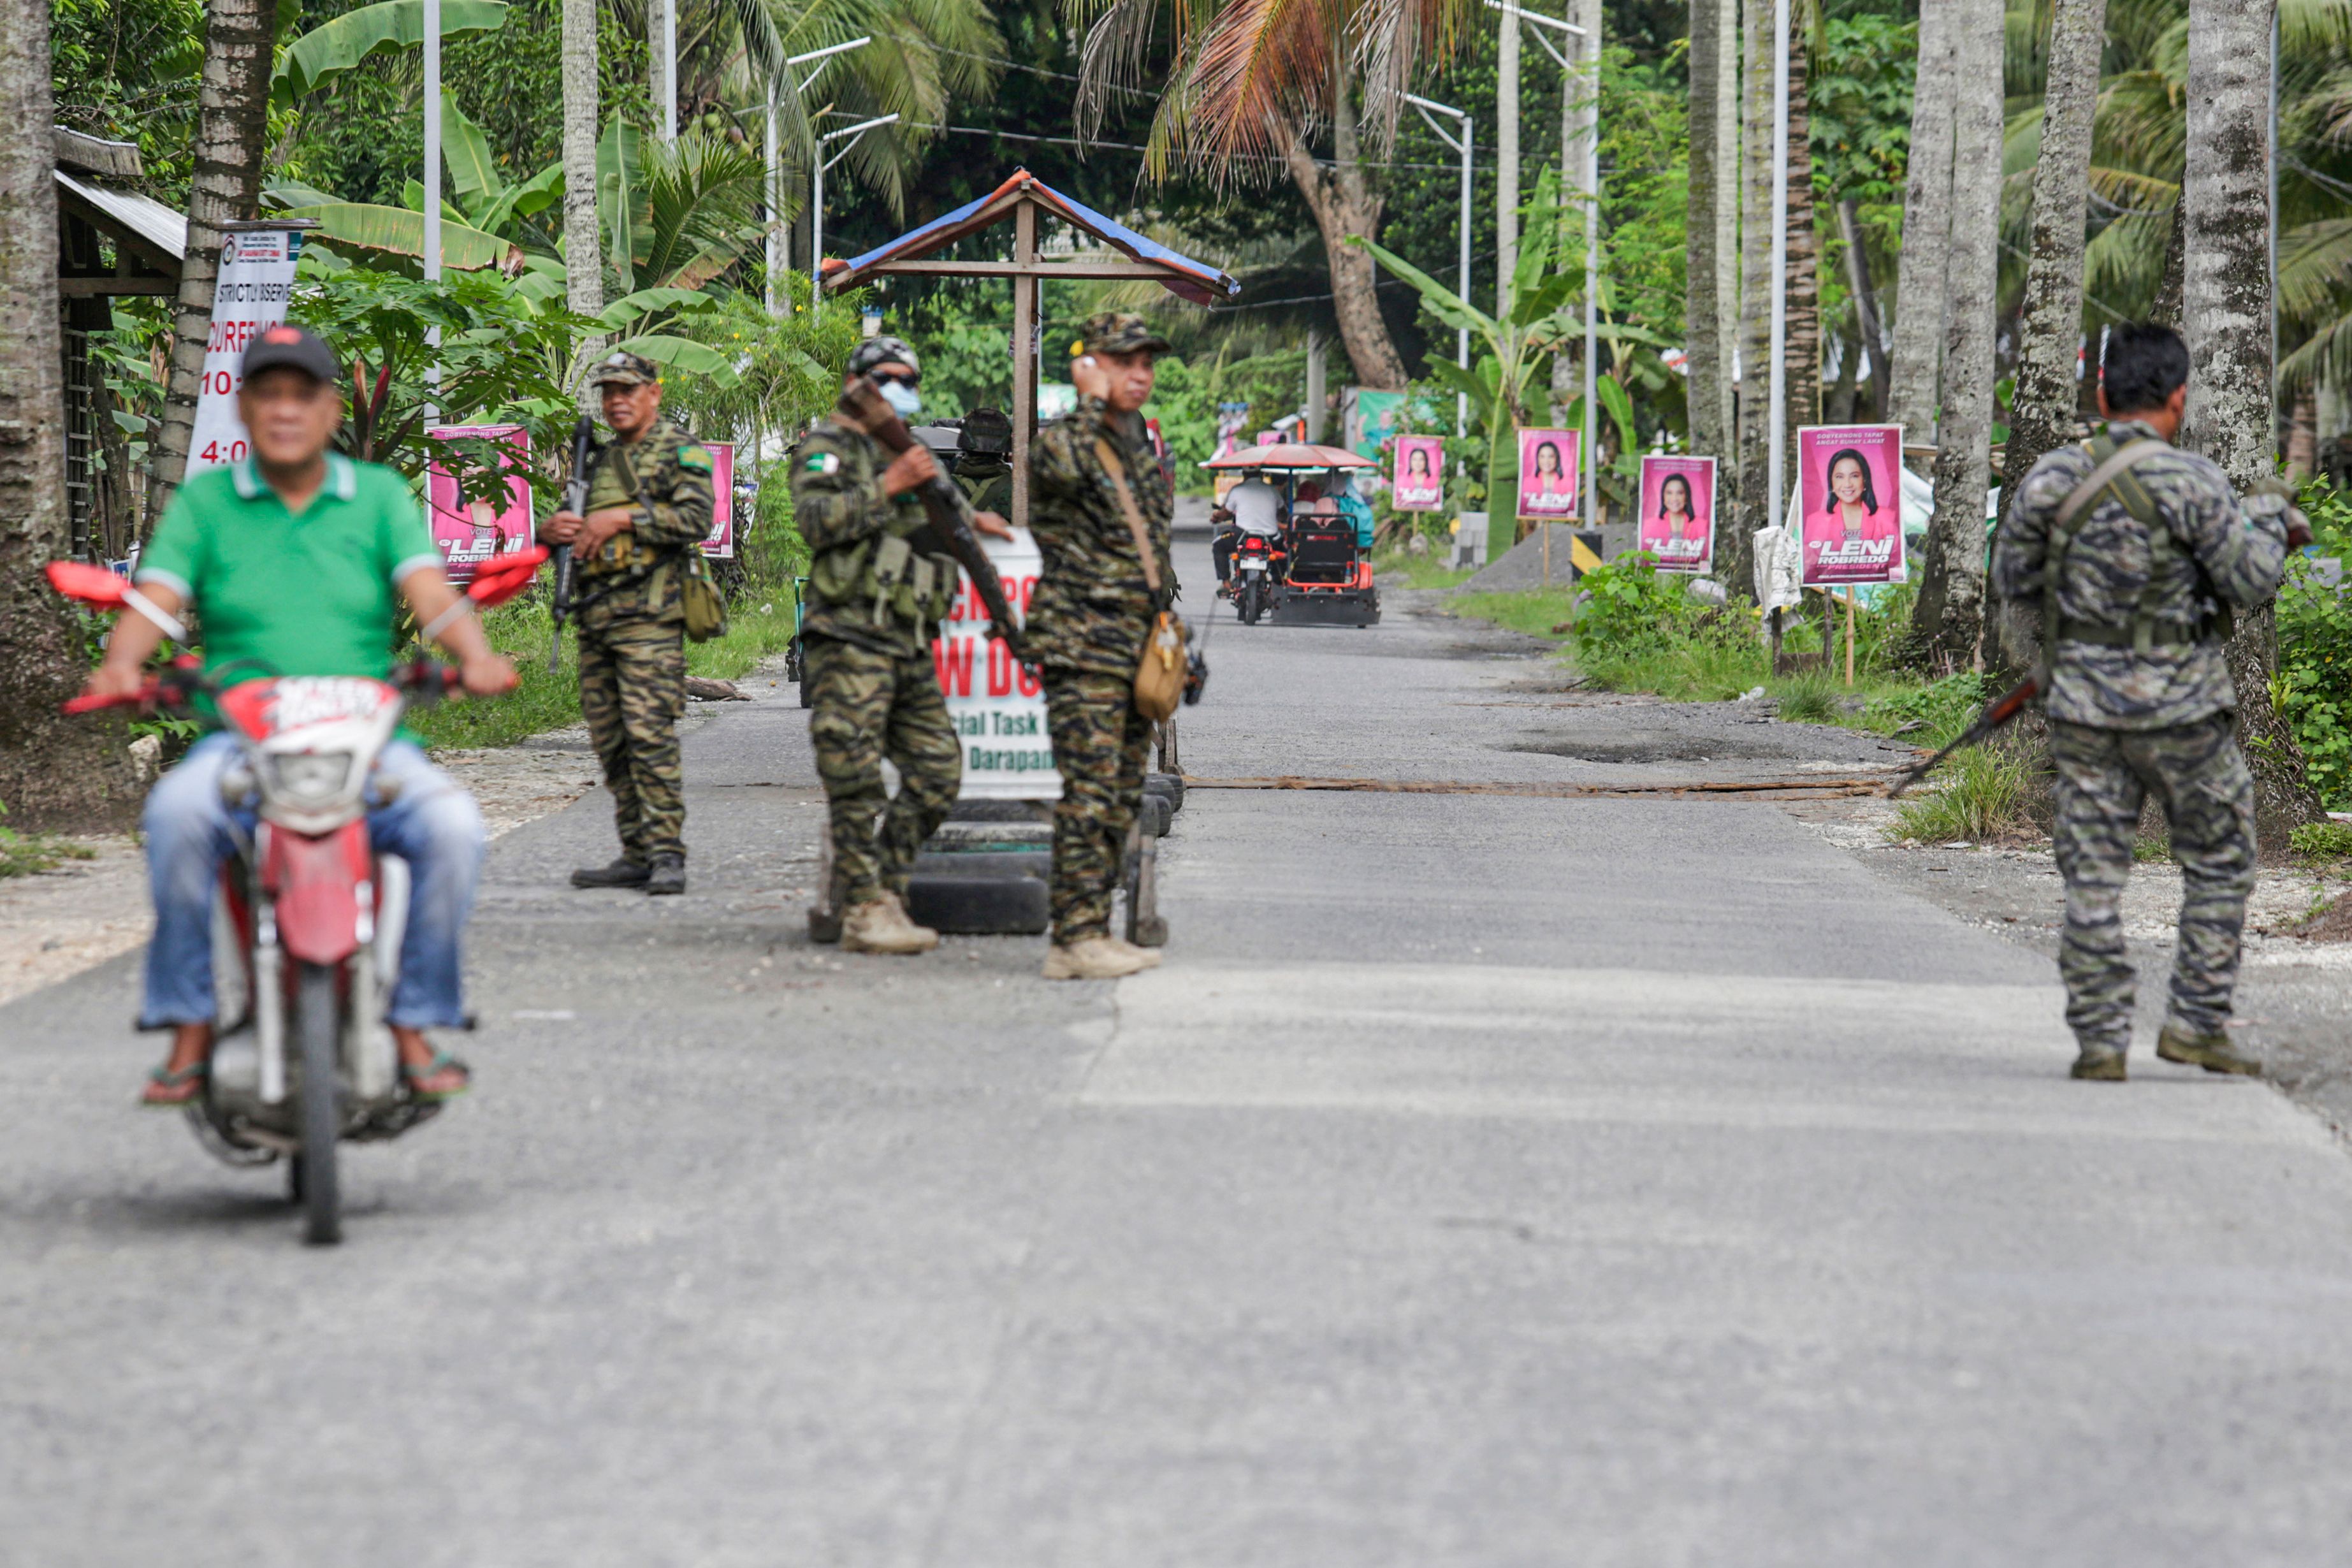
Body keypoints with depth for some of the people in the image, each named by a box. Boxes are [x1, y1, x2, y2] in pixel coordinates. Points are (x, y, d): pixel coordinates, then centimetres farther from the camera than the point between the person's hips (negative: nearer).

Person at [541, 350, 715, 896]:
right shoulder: (602, 460, 23)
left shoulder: (680, 452, 1)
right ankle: (636, 854, 10)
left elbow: (697, 519, -14)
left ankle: (667, 853, -14)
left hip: (649, 616, -8)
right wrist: (552, 530, 5)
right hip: (595, 620, 8)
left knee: (650, 734, -14)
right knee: (611, 742, 6)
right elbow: (578, 531, 29)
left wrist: (624, 519, -16)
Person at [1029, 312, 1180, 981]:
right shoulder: (1063, 441, -6)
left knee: (1122, 799, 9)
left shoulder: (1142, 451, 18)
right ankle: (1075, 939, -16)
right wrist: (1092, 402, -18)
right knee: (1090, 793, -14)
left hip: (1139, 649, 9)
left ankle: (1094, 931, 13)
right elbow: (1061, 470, -33)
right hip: (1083, 647, -8)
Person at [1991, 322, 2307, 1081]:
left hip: (2086, 705, 3)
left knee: (2093, 878, 8)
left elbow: (2011, 579, 9)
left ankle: (2101, 1040, 6)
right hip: (2180, 707, -3)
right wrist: (2269, 511, 10)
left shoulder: (2052, 479, -2)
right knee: (2219, 865, 14)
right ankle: (2196, 1024, 11)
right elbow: (2254, 580, -8)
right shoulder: (2191, 484, -14)